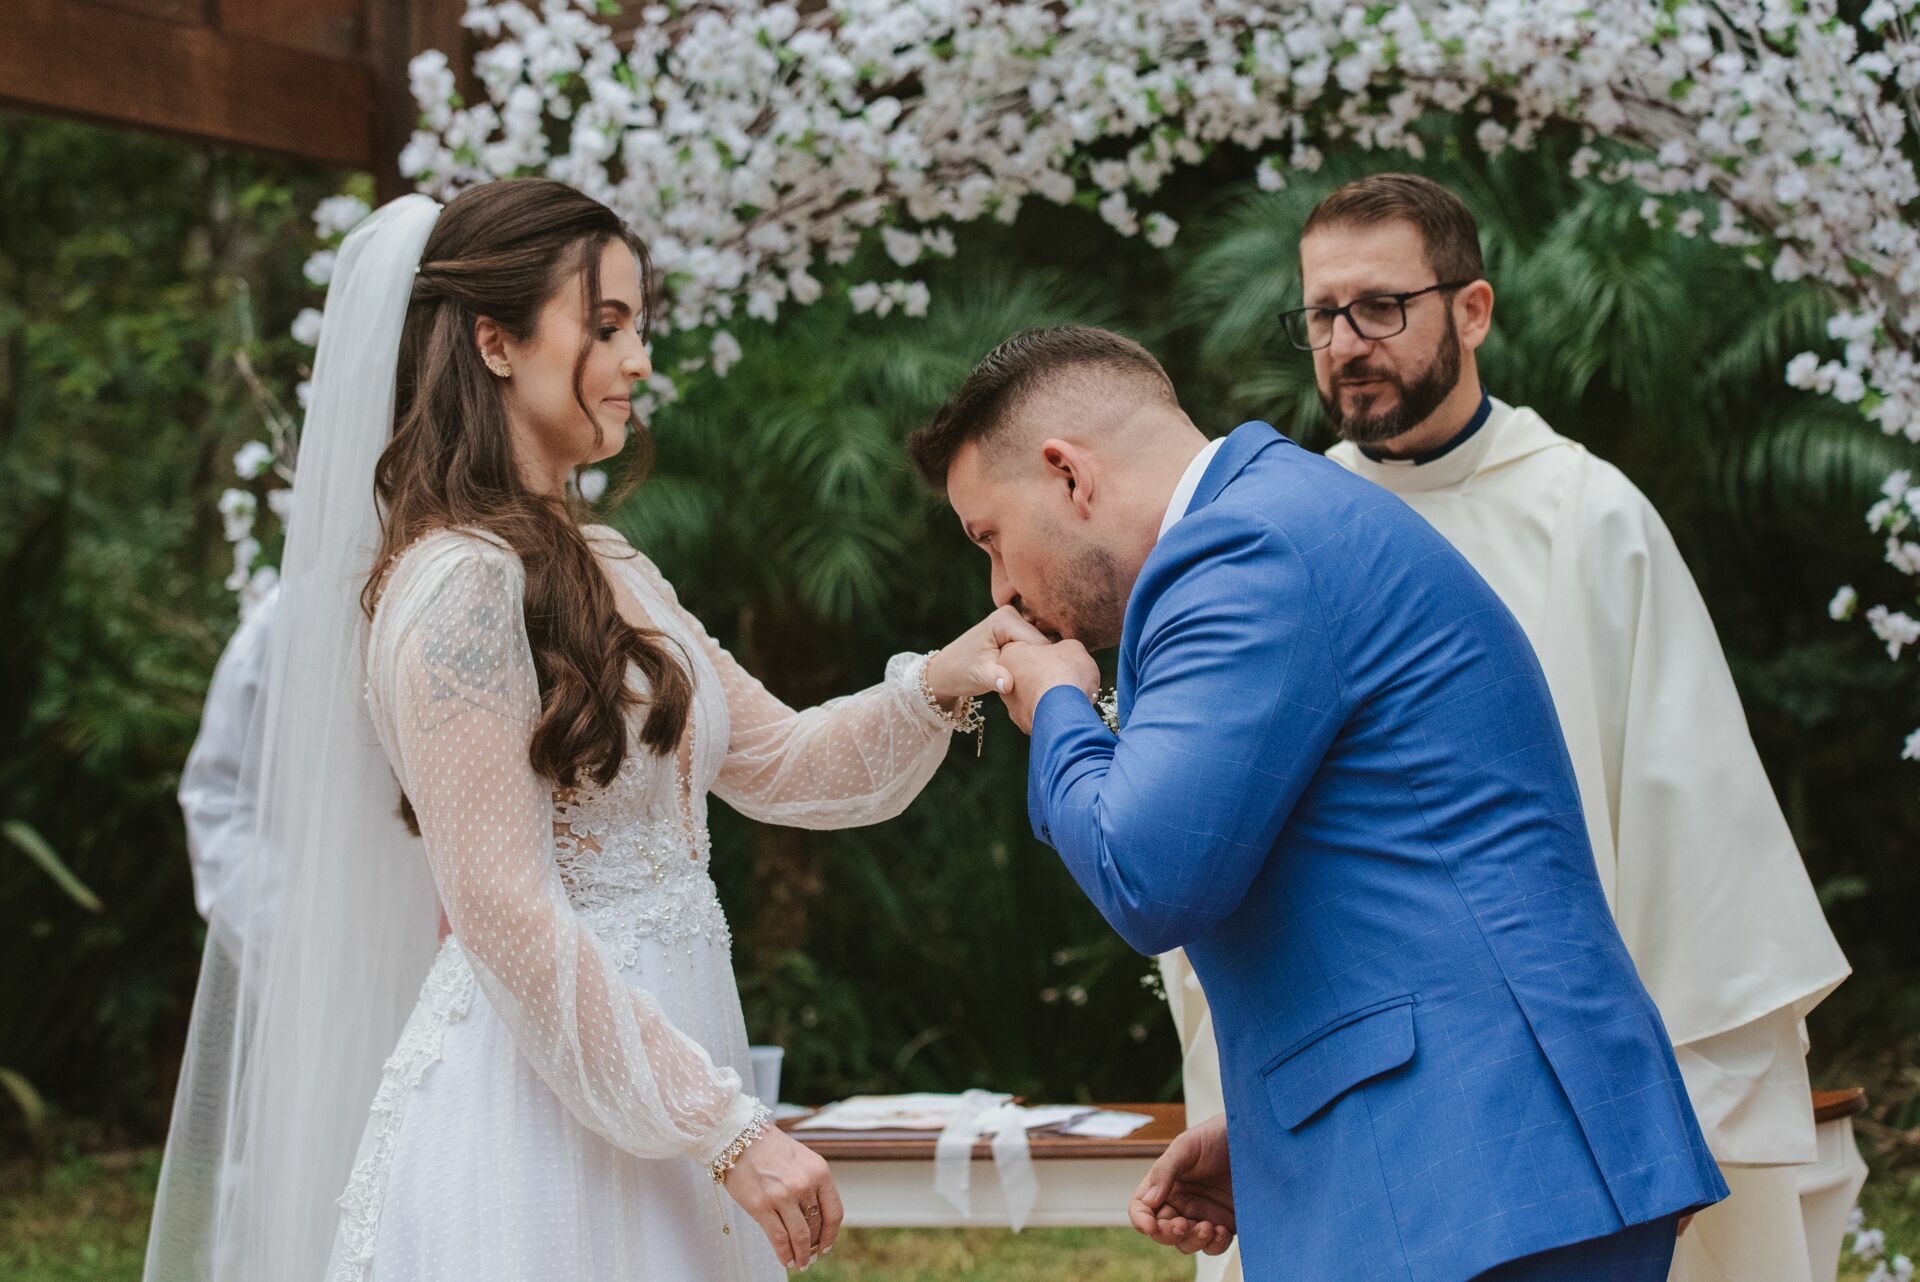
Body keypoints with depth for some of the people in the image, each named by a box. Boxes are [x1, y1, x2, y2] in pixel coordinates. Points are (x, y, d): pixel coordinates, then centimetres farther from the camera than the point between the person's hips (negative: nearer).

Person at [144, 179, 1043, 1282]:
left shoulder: (606, 571, 14)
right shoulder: (460, 583, -15)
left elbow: (777, 763, 14)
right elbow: (506, 915, -20)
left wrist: (935, 686, -5)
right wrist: (725, 1127, -19)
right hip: (537, 1115, -9)